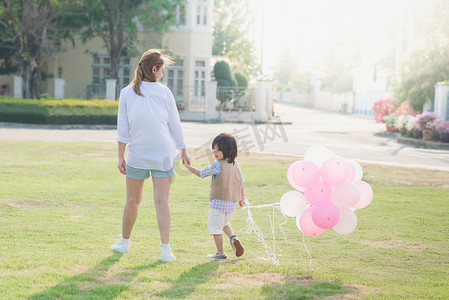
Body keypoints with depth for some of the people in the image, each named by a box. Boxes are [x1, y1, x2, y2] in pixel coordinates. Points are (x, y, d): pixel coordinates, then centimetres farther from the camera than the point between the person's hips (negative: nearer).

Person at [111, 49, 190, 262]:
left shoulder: (126, 93, 1)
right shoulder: (164, 92, 0)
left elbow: (122, 130, 0)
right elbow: (175, 125, 5)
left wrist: (120, 157, 3)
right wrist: (183, 151, 14)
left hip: (137, 155, 1)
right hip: (164, 154, -1)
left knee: (132, 201, 14)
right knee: (162, 201, -2)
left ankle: (124, 242, 27)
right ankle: (165, 249, -9)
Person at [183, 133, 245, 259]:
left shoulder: (218, 165, -16)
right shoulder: (235, 165, 6)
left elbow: (200, 173, -11)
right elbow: (241, 182, 14)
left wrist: (188, 166, 2)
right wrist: (242, 198, 24)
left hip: (218, 202, -7)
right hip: (231, 203, 8)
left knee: (215, 227, 3)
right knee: (225, 224, 28)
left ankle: (220, 253, 5)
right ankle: (233, 238, 4)